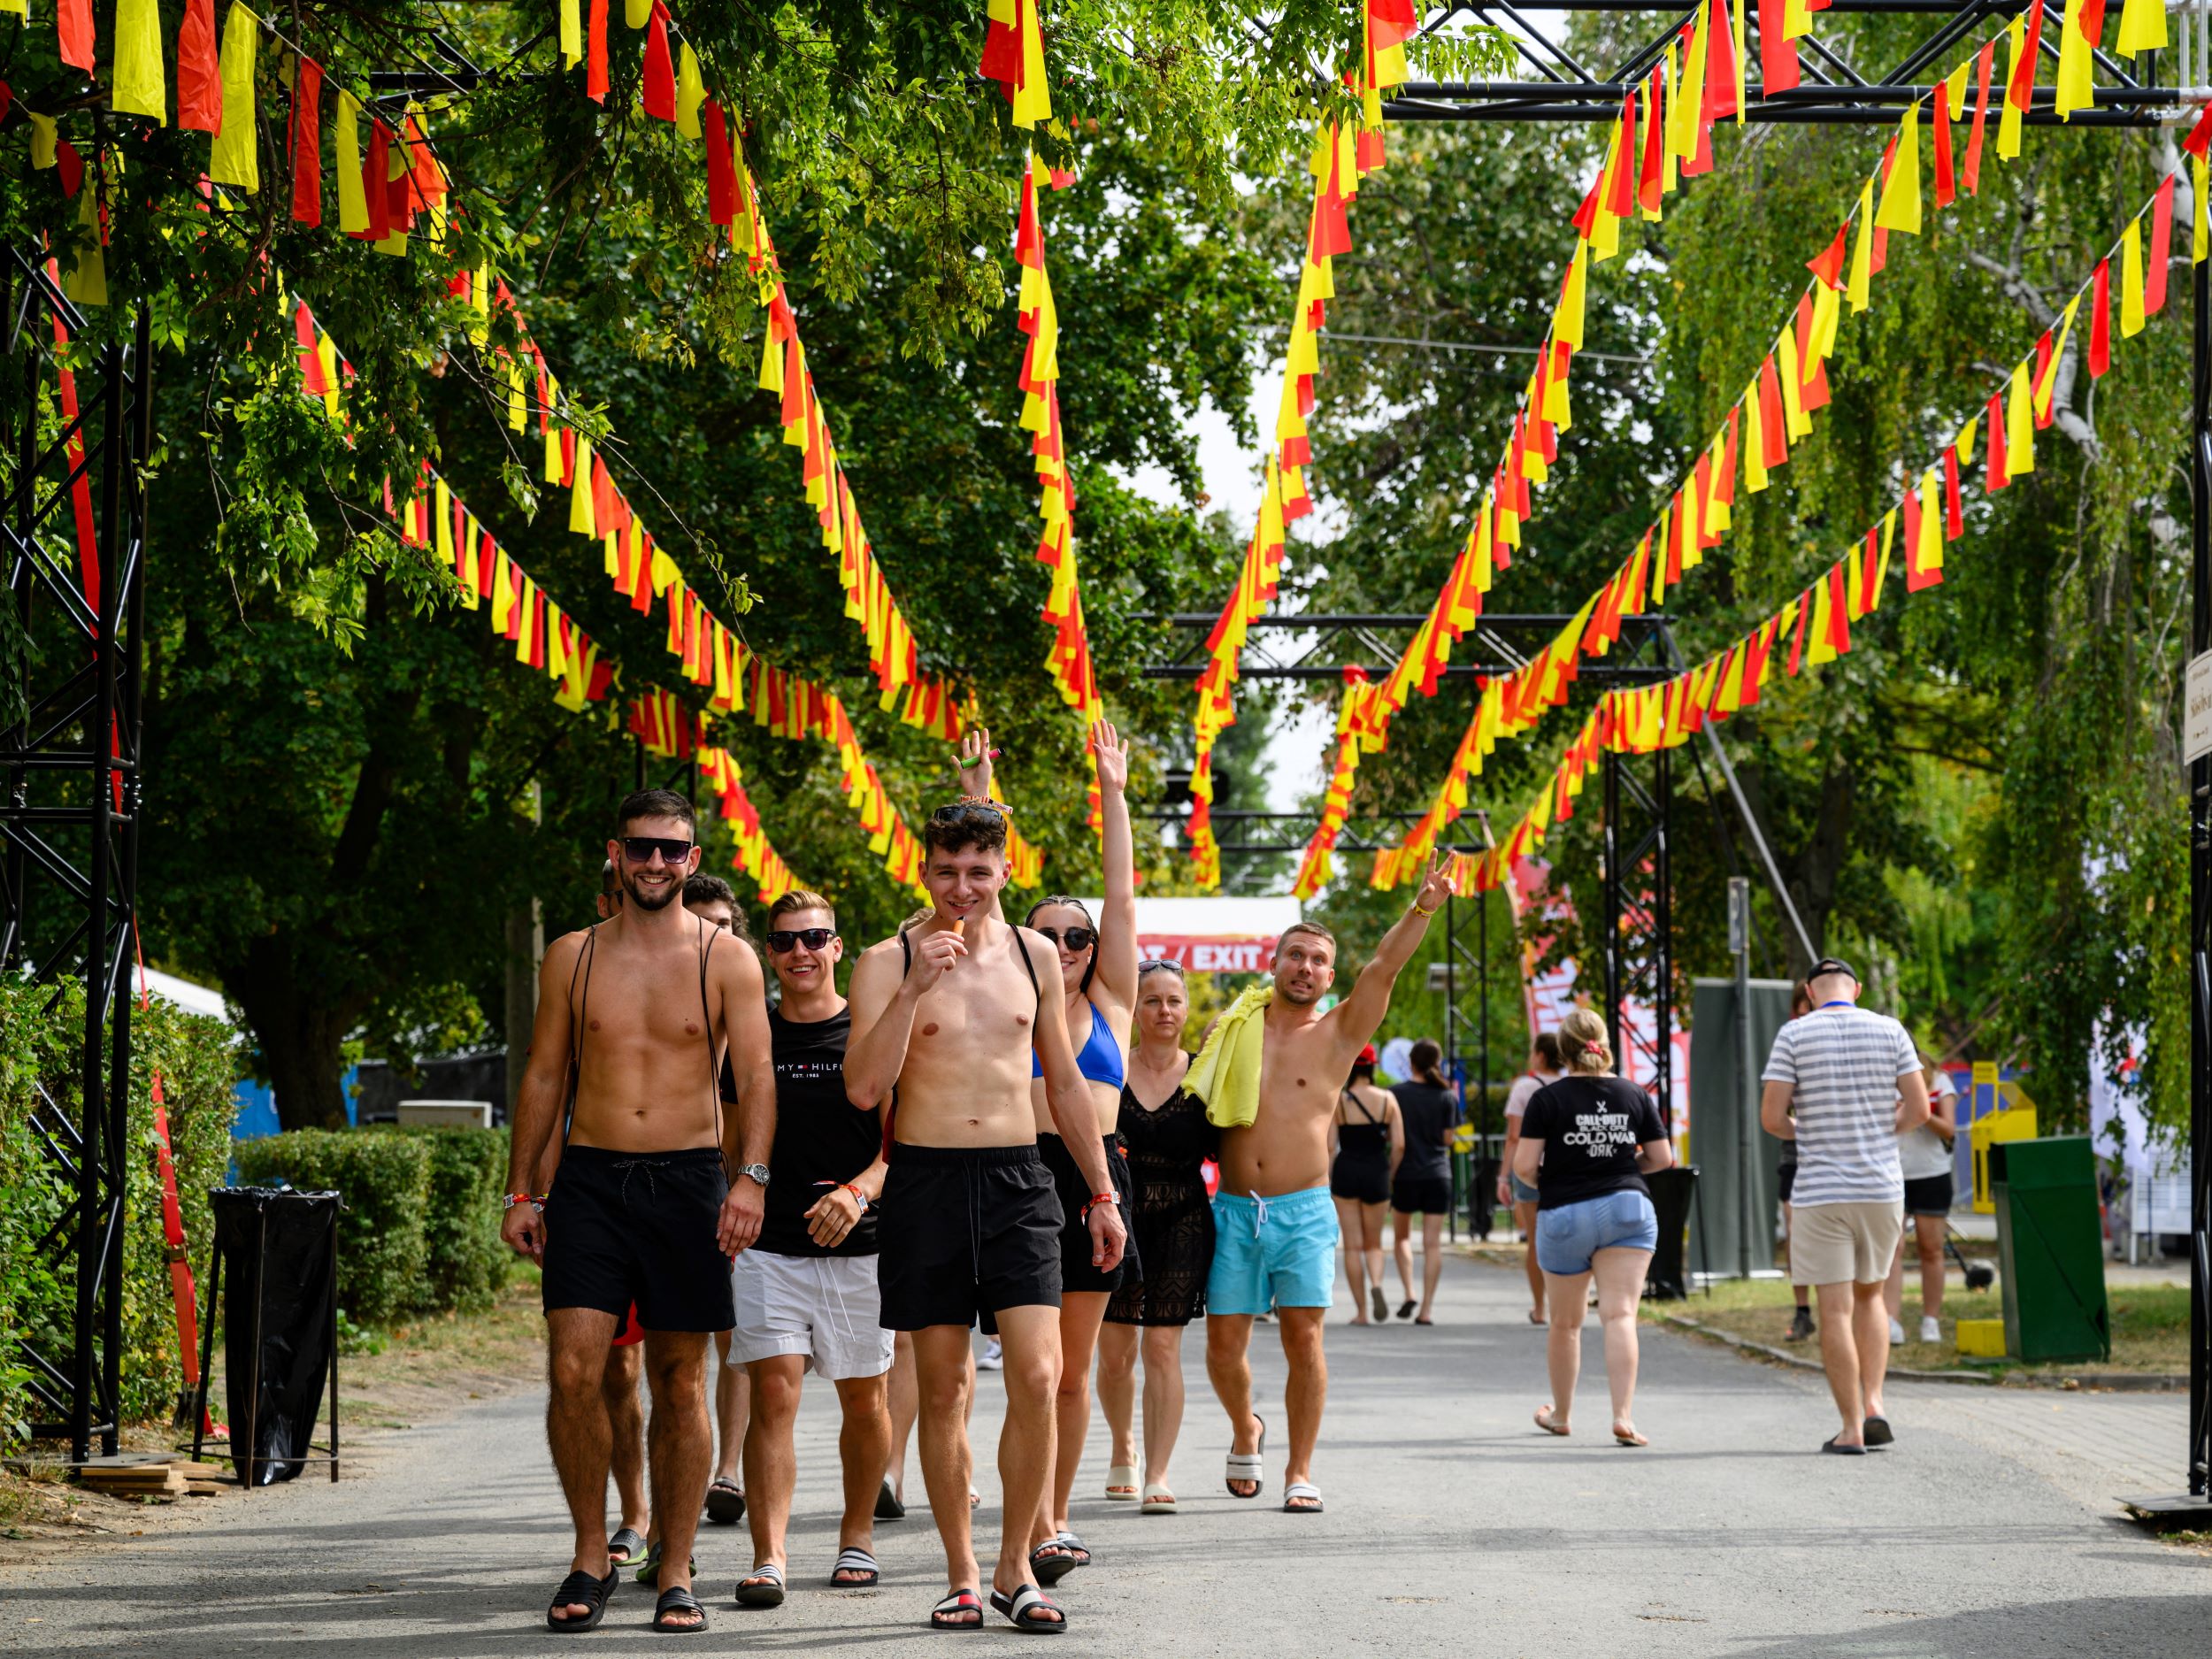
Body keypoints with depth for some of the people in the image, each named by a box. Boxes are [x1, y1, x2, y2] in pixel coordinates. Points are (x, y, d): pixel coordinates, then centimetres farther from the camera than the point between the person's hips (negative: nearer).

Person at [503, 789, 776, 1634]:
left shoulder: (727, 959, 3)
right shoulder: (572, 957, 9)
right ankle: (590, 1556, 4)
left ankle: (676, 1573, 10)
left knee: (679, 1382, 3)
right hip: (589, 1181, 1)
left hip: (687, 1181, -1)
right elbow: (543, 1078, 13)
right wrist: (518, 1192, 6)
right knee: (574, 1370, -10)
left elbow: (755, 1075, -4)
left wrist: (749, 1177, -19)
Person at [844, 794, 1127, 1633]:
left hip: (1017, 1183, 2)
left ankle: (1014, 1569, 2)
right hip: (926, 1182, -2)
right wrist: (916, 986, -20)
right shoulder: (887, 961, -1)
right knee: (943, 1387, 3)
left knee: (1037, 1376, -10)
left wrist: (1101, 1192, 17)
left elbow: (1064, 1082, 18)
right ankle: (961, 1576, 13)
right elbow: (864, 1088, -13)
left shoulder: (1033, 955, 10)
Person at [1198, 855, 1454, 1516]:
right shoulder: (1234, 1028, 8)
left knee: (1303, 1336, -6)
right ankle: (1246, 1432, 28)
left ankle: (1300, 1470, 3)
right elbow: (1199, 1107, 21)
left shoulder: (1338, 1033, 4)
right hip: (1234, 1208, 1)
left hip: (1304, 1211, -1)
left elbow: (1384, 967, -10)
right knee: (1225, 1339, 0)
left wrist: (1423, 907, -22)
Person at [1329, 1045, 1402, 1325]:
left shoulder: (1337, 1100, -5)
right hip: (1376, 1172, 2)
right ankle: (1376, 1283, -17)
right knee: (1374, 1243, 14)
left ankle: (1361, 1311, 3)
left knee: (1353, 1246, 5)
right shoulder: (1387, 1099, 0)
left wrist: (1325, 1185, 2)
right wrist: (1390, 1175, 11)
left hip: (1346, 1172, -2)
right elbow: (1399, 1145, -2)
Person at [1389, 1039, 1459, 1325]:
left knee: (1402, 1237, 17)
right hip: (1438, 1174, 1)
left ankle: (1408, 1293, 0)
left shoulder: (1396, 1093, -5)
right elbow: (1448, 1139, 1)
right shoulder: (1446, 1097, -2)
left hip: (1405, 1175, -1)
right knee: (1432, 1243, 2)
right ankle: (1427, 1308, -3)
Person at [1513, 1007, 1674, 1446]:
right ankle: (1623, 1415, -22)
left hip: (1564, 1215, -1)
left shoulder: (1547, 1099, -7)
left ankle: (1561, 1415, 31)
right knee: (1620, 1315, -7)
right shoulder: (1634, 1095, 2)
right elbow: (1662, 1158, 6)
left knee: (1566, 1323, 14)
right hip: (1629, 1209, 1)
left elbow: (1524, 1166, -10)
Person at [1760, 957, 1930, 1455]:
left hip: (1820, 1193, -3)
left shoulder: (1794, 1035, -5)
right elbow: (1918, 1109, 0)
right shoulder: (1890, 1031, 2)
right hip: (1882, 1189, 3)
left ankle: (1851, 1429, 0)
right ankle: (1872, 1403, 5)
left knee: (1836, 1309, 1)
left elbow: (1771, 1117, -8)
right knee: (1869, 1296, 20)